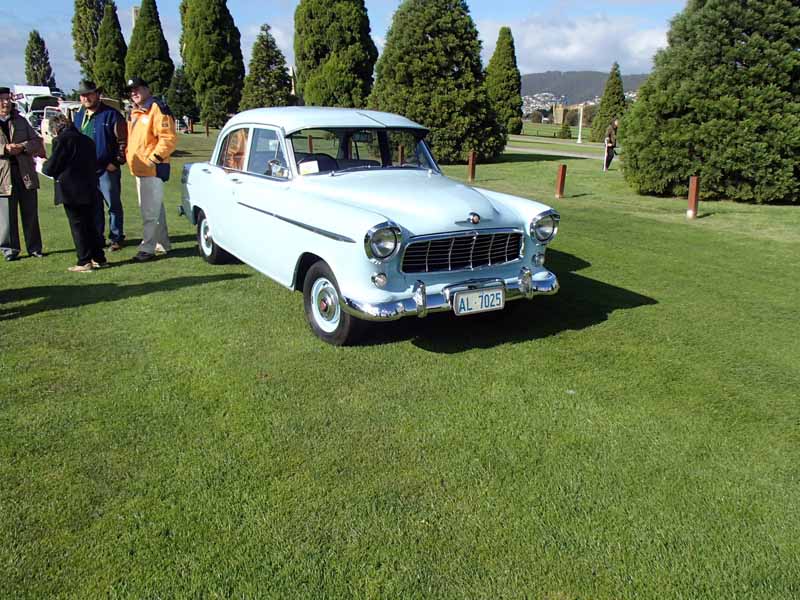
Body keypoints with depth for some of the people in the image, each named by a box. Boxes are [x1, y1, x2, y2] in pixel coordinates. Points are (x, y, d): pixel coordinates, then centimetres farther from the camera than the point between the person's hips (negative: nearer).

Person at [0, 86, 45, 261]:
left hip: (26, 173, 3)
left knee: (31, 213, 8)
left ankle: (34, 248, 16)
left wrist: (22, 146, -12)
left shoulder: (21, 121, 12)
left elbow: (36, 142, 7)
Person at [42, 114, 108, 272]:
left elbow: (51, 168, -9)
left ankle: (84, 262, 2)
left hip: (72, 192, -7)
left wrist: (43, 165, 15)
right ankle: (99, 259, 17)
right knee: (90, 225, 15)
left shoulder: (61, 140, -9)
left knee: (78, 226, 0)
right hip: (90, 190, 7)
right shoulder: (86, 140, 12)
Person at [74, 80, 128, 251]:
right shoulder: (79, 116, 15)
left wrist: (116, 162, -14)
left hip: (107, 168, -6)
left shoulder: (111, 114, -6)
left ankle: (116, 238, 10)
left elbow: (123, 141, -9)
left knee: (113, 205, 1)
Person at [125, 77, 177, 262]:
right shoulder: (135, 112, 18)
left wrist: (154, 158, -21)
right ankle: (162, 244, 27)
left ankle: (148, 248, -3)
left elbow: (169, 138, -20)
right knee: (155, 209, 17)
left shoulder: (157, 109, -12)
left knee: (150, 212, -8)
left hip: (153, 169, -10)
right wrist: (128, 153, 14)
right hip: (139, 169, 10)